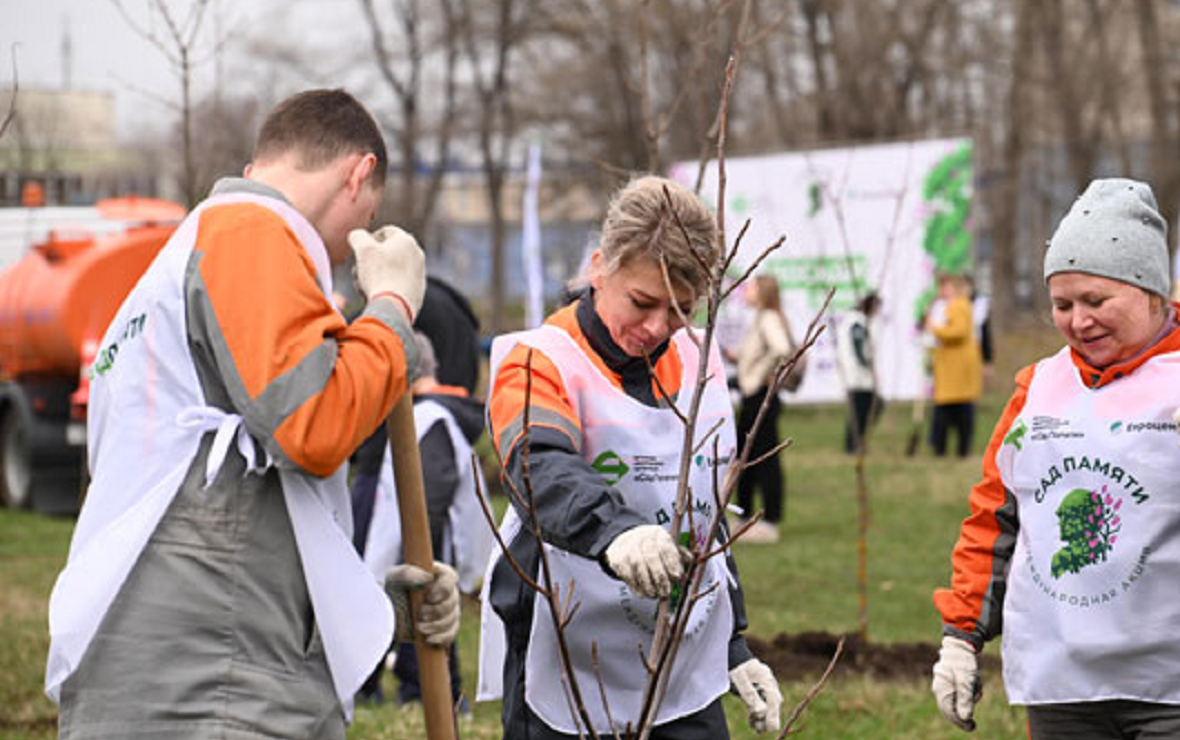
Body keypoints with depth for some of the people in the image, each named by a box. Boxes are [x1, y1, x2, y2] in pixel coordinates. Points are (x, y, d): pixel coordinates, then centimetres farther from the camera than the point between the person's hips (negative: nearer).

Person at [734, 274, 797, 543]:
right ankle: (744, 517, 23)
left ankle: (770, 523, -4)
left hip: (761, 396, -10)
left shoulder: (768, 318, -14)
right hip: (751, 397, 10)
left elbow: (782, 349, -29)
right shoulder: (758, 319, 15)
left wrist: (766, 374, -19)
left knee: (766, 458, -6)